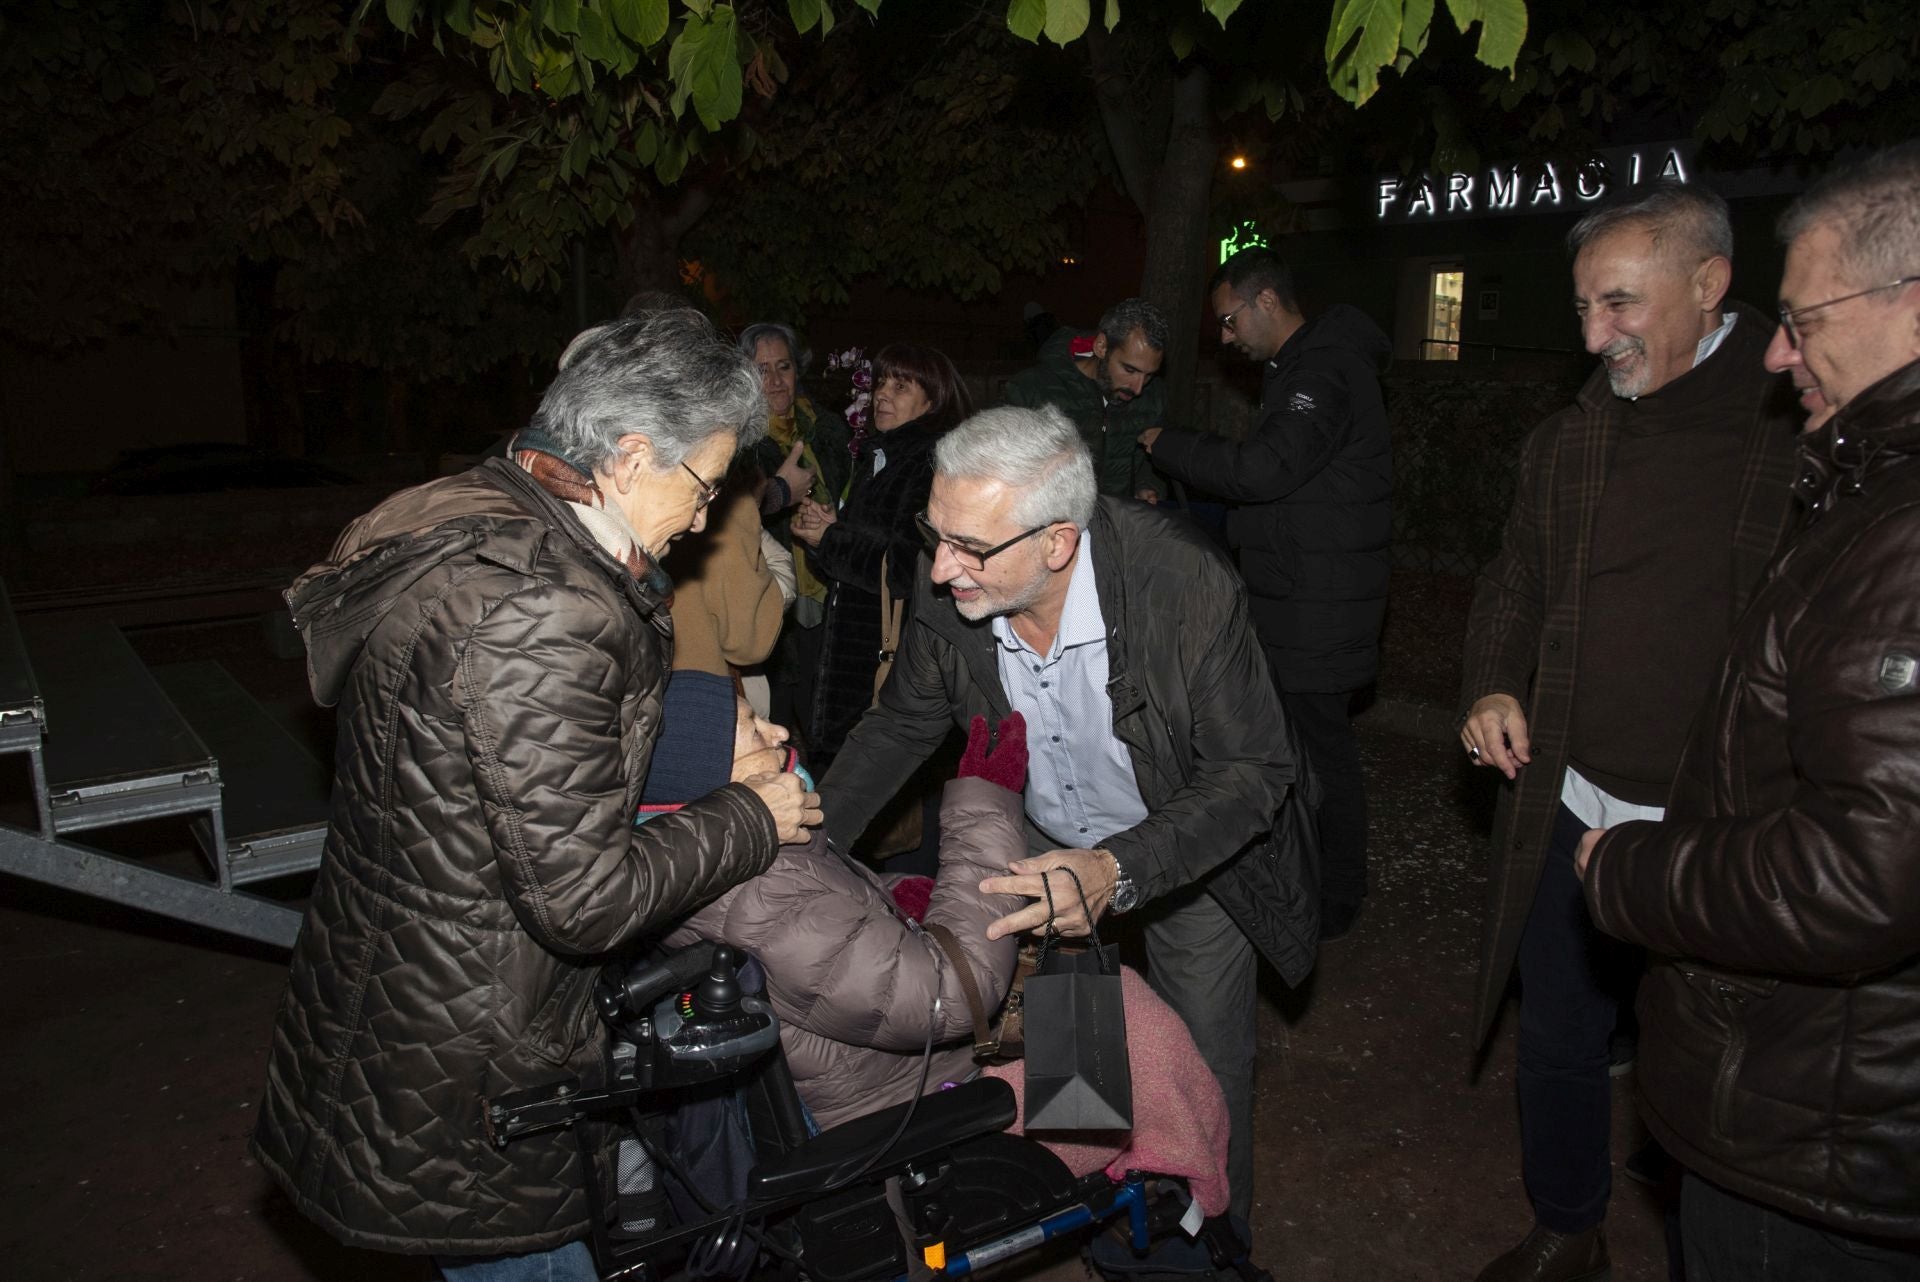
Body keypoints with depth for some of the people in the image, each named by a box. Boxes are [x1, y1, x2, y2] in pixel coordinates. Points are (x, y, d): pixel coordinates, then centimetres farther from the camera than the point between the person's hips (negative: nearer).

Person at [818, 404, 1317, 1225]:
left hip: (1191, 853, -3)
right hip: (1044, 848, 3)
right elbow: (901, 725, -4)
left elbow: (1254, 771, -28)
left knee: (1203, 1073, 11)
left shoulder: (1186, 587, -36)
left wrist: (1119, 870, -43)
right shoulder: (946, 592, -23)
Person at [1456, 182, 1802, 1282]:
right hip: (1572, 814, 5)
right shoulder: (1567, 443, 7)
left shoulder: (1810, 423, -9)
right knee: (1560, 1044, 19)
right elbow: (1515, 583, 16)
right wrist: (1492, 688, 1)